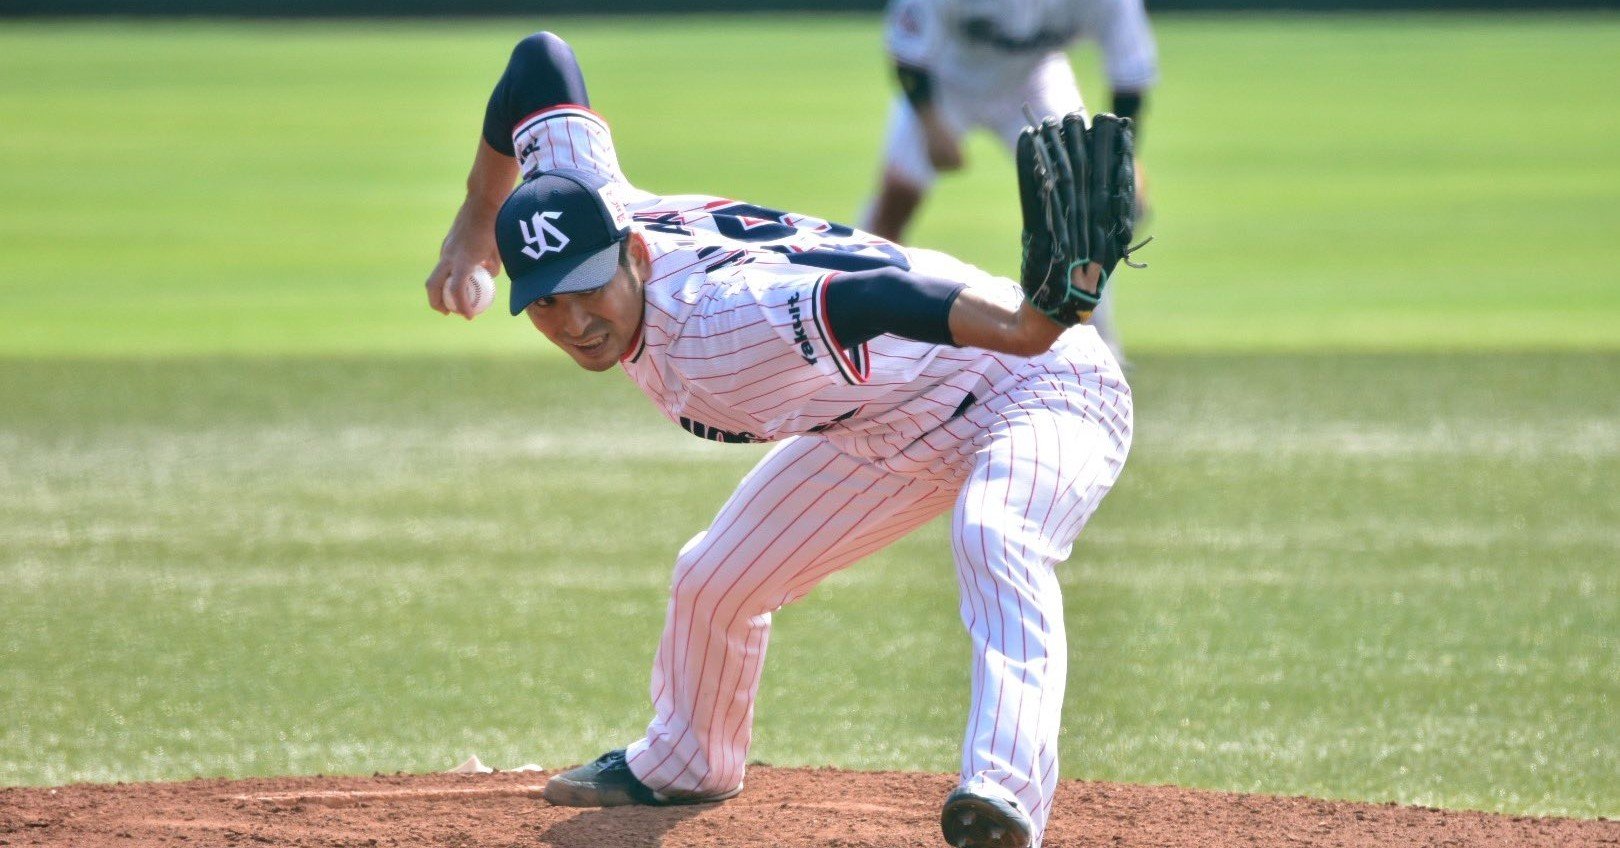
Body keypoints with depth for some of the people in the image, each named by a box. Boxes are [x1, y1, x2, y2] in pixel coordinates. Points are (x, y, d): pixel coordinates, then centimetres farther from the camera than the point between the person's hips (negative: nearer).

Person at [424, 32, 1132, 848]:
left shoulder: (719, 327, -41)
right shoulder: (587, 208, -17)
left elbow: (877, 297, -58)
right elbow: (540, 58, -3)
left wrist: (1029, 323, -75)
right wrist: (474, 223, 8)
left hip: (1036, 389, -9)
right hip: (891, 427, 9)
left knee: (990, 538, -41)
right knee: (714, 580, 17)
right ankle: (682, 764, 45)